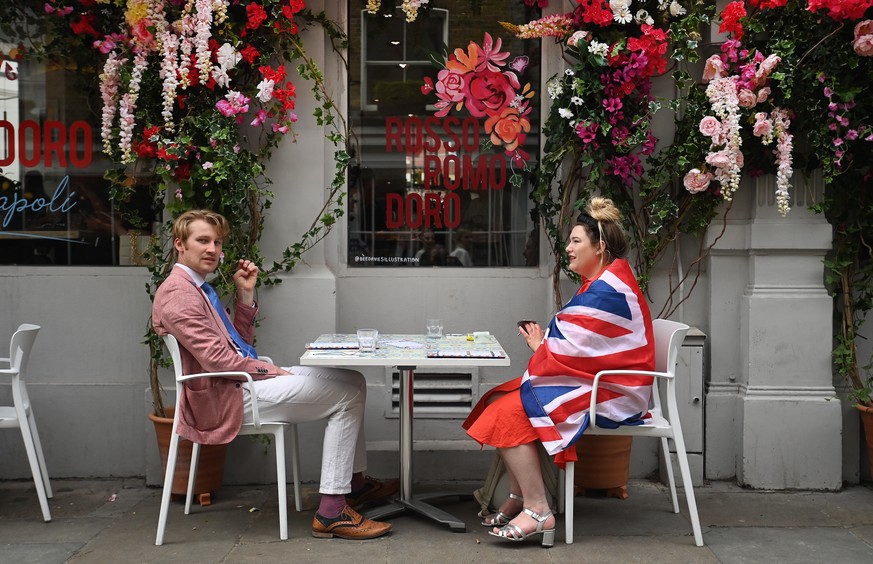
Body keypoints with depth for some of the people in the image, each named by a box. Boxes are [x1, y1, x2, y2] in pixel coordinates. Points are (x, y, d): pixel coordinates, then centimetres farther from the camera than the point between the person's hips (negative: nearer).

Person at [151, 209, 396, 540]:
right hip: (229, 398, -10)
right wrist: (271, 370, -10)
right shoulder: (177, 293, -15)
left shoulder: (198, 288, 17)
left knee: (351, 381, 10)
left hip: (244, 382, 10)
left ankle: (354, 481, 18)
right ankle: (331, 511, -12)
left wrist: (245, 294, 7)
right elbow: (217, 359, -22)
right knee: (347, 395, -12)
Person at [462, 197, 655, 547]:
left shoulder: (606, 291, -19)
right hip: (594, 383, 11)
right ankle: (518, 498, 8)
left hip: (610, 394, -11)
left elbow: (574, 350, -20)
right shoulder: (603, 282, 15)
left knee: (510, 411, -19)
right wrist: (545, 342, -3)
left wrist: (540, 346, -1)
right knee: (502, 399, 5)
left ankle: (537, 510, -14)